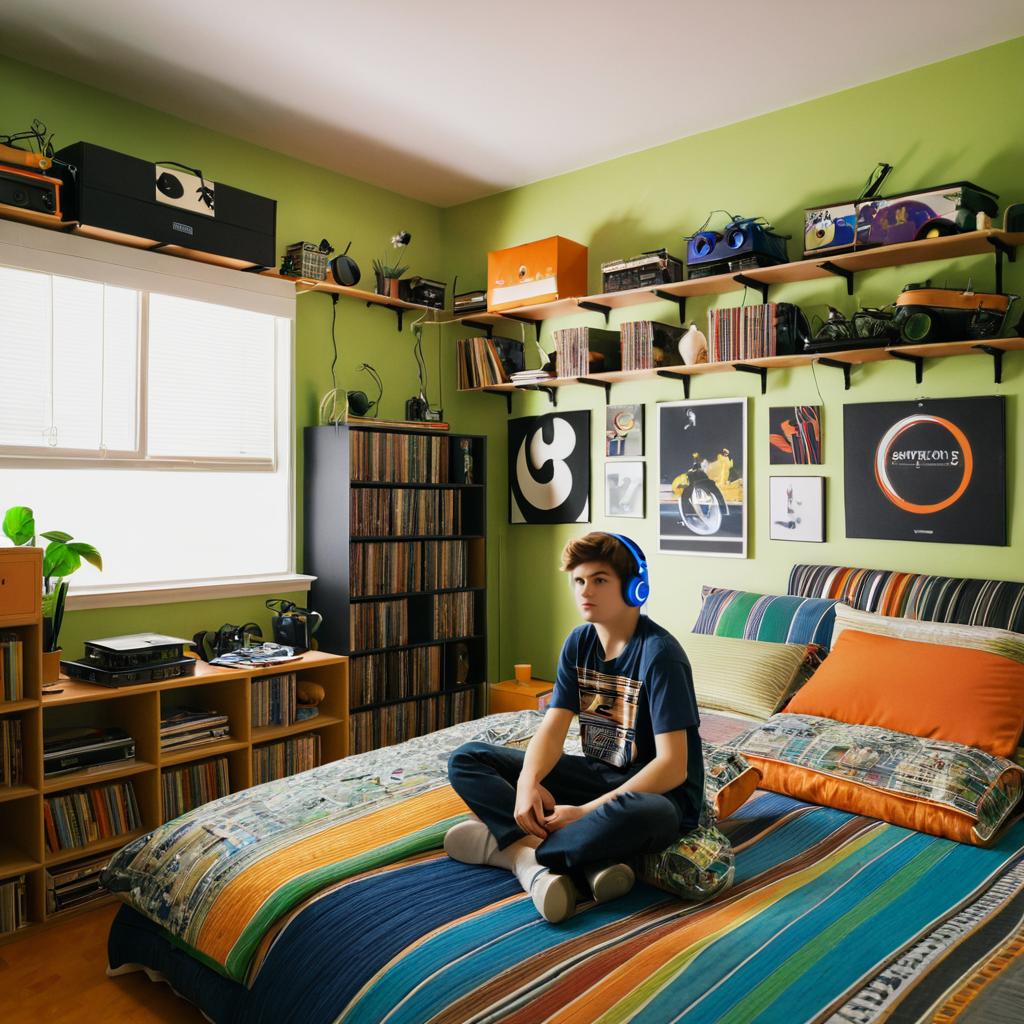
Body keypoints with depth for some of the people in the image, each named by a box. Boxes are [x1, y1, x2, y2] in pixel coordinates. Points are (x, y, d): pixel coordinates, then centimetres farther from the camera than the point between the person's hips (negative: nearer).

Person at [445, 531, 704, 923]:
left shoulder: (659, 653, -20)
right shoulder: (579, 642, 0)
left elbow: (672, 767, -24)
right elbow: (553, 729, -4)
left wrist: (587, 811, -27)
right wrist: (527, 783, -25)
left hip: (654, 791, -7)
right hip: (597, 775, 7)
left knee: (642, 814, -44)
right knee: (466, 759, -4)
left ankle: (508, 845, -20)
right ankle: (587, 863, -23)